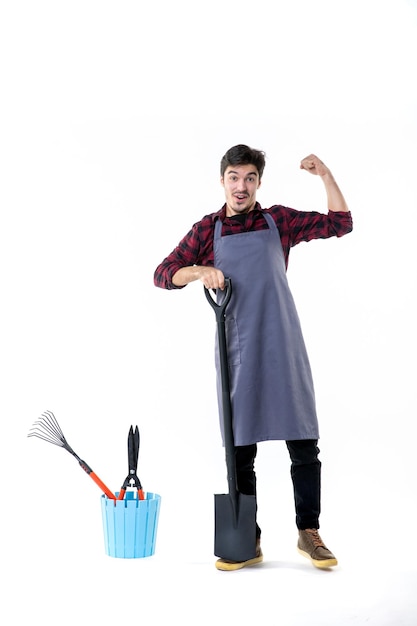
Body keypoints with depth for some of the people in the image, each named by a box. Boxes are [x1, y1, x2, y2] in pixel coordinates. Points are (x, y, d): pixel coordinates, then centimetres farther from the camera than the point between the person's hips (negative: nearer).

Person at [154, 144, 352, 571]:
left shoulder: (278, 220, 8)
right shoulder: (207, 229, 7)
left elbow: (340, 224, 9)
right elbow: (163, 274, 2)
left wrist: (326, 175, -1)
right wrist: (199, 270, -17)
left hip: (283, 348, 0)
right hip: (237, 352, 0)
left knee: (304, 445, 2)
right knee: (240, 450, 5)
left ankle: (309, 533, 18)